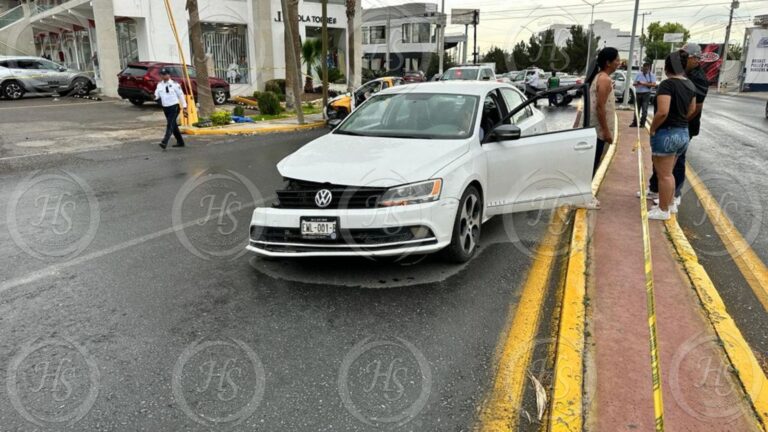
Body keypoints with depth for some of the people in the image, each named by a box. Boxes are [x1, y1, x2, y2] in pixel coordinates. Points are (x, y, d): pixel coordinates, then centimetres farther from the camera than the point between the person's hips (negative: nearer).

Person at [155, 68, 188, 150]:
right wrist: (155, 96, -19)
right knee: (173, 125, 13)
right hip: (165, 107, 6)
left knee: (170, 124, -16)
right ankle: (180, 142, 25)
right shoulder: (159, 85, 9)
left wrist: (184, 107, -5)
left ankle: (164, 142, -24)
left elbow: (181, 95, -2)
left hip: (174, 107, -6)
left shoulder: (174, 84, -5)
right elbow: (157, 94, 6)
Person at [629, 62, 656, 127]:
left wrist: (644, 84, -17)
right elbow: (634, 83, 11)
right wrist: (637, 83, -13)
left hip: (646, 94, -4)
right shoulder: (638, 74, 9)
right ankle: (634, 123, 14)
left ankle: (642, 123, -1)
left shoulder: (652, 75, -1)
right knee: (637, 109, 9)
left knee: (644, 109, -6)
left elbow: (654, 84, -12)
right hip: (638, 93, 4)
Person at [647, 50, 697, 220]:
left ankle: (664, 210, 13)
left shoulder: (667, 84, -19)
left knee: (664, 175, 3)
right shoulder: (690, 85, 8)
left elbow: (662, 112, -27)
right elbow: (692, 110, 18)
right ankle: (671, 203, 32)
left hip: (666, 134, -8)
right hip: (683, 133, 9)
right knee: (668, 172, 22)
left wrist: (652, 129, -14)